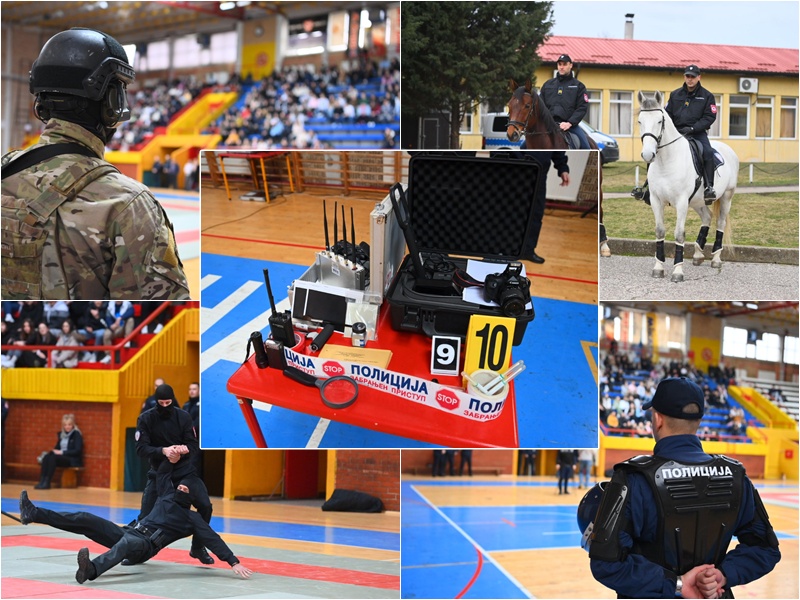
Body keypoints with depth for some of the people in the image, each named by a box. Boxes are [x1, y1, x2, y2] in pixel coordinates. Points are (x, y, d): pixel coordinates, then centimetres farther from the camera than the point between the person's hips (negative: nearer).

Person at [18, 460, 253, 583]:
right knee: (86, 520, -11)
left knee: (126, 543, -45)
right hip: (128, 532, 8)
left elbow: (213, 540, -1)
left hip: (143, 546, -8)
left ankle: (91, 570, -78)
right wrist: (174, 454, 11)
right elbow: (163, 471, 29)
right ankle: (33, 514, -19)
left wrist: (234, 562, -11)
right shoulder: (168, 495, 27)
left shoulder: (192, 519, 8)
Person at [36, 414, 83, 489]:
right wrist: (54, 451, -4)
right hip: (61, 457, 6)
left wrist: (62, 452, -18)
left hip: (73, 461, -6)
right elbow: (57, 447, 22)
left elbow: (78, 451, -12)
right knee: (46, 457, -25)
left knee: (53, 457, -33)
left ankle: (47, 482, -34)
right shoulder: (61, 434, 17)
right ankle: (42, 481, -35)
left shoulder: (76, 434, -4)